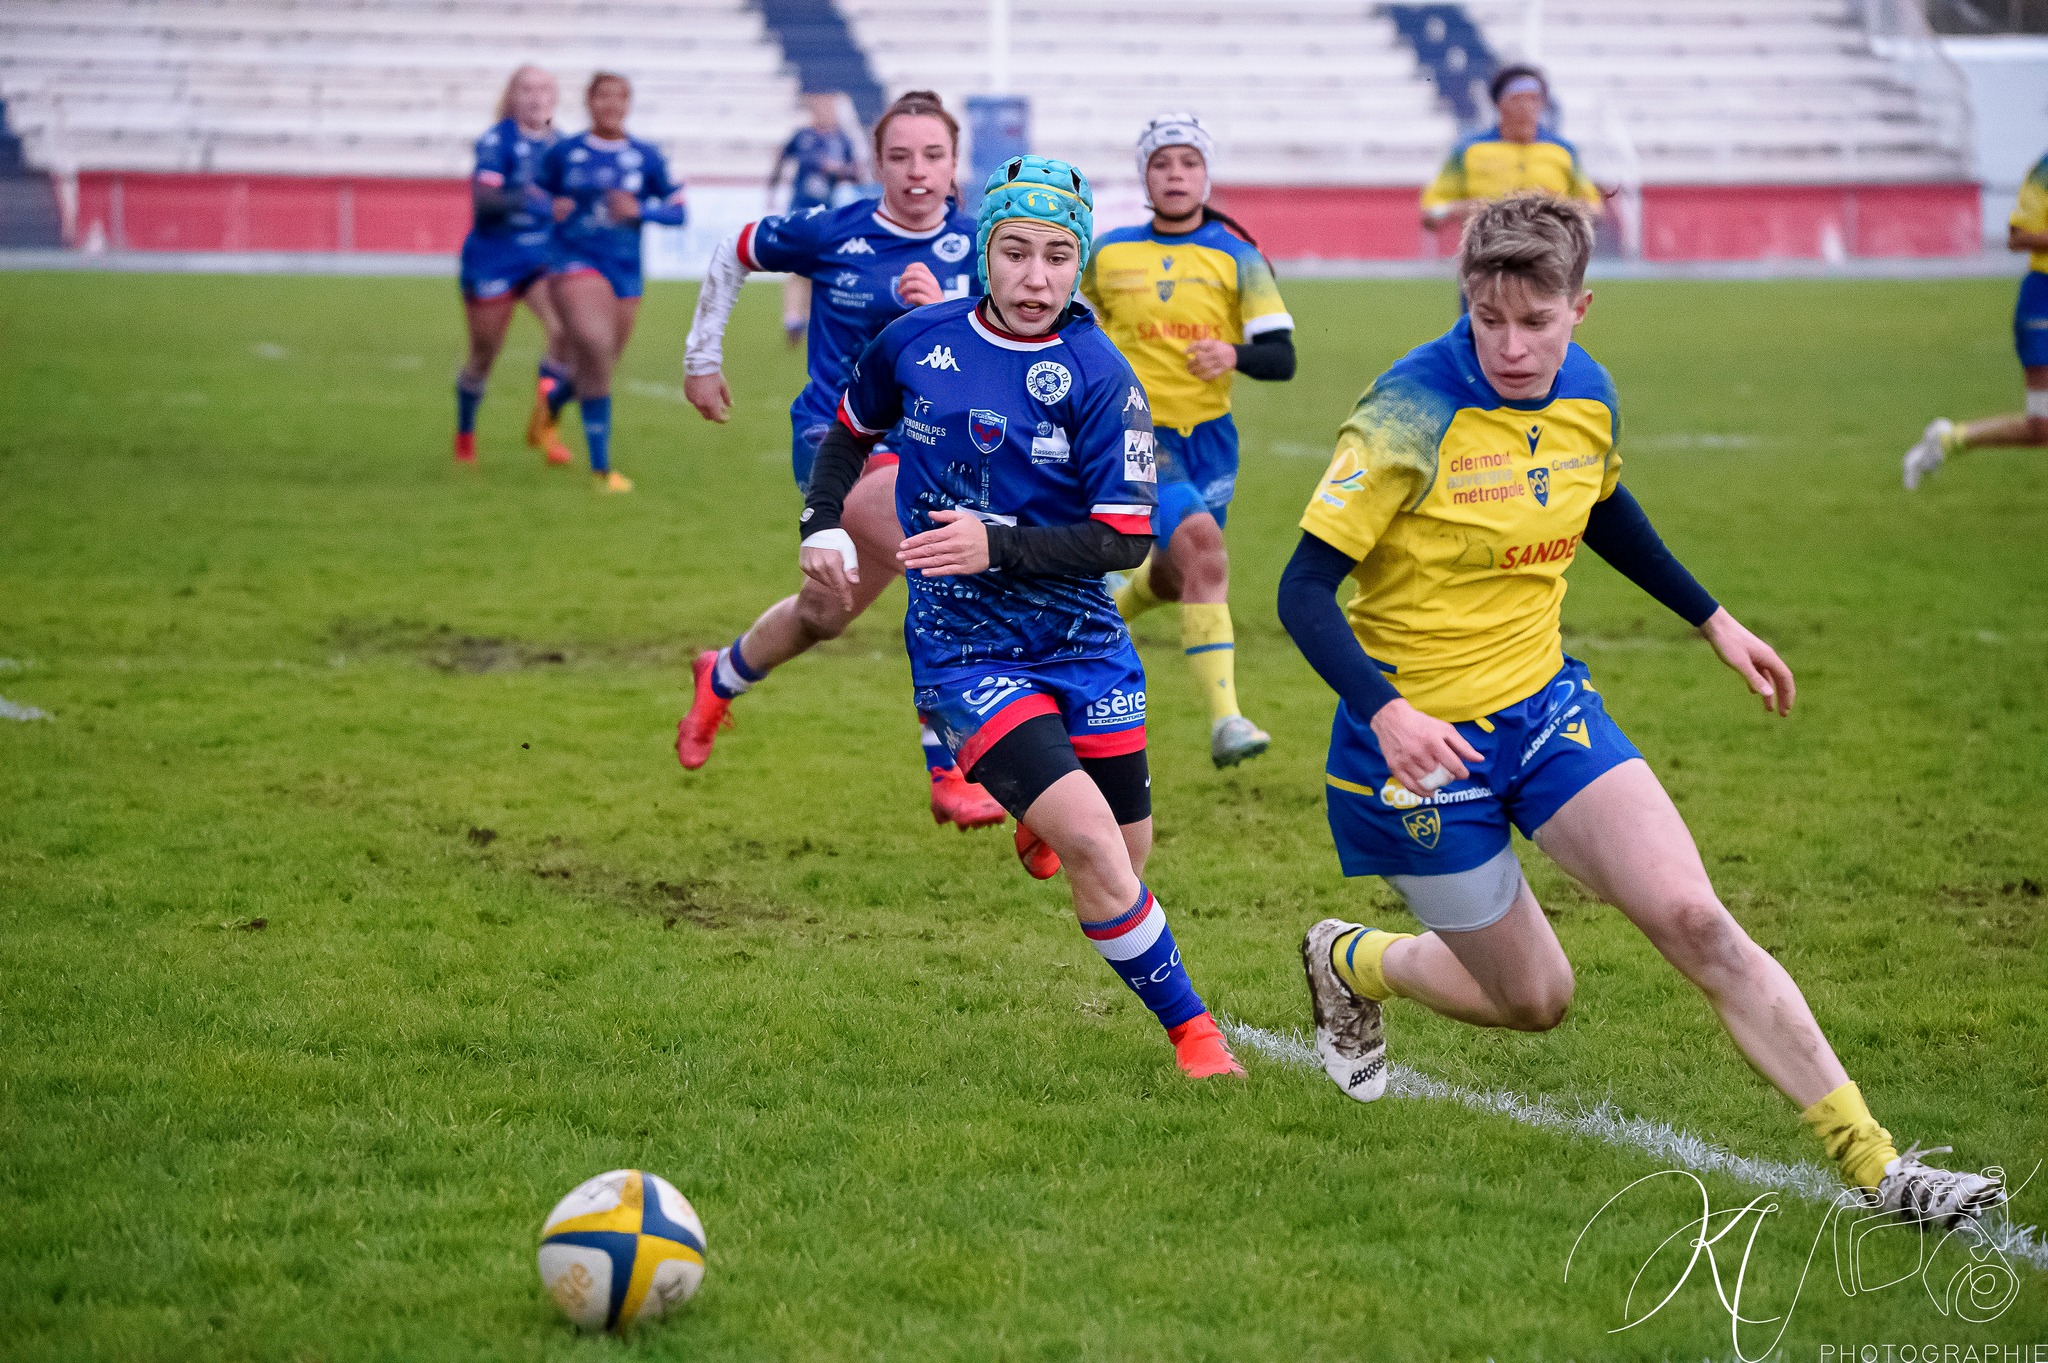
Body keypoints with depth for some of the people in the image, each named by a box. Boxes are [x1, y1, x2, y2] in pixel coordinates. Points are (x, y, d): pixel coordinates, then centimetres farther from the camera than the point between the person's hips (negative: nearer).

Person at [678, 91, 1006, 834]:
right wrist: (702, 357, 15)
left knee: (827, 613, 22)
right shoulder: (831, 233, -8)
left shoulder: (971, 249, -2)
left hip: (923, 446, 5)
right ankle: (949, 773, -23)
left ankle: (722, 678, 55)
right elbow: (733, 253, 9)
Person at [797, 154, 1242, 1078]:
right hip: (963, 648, -1)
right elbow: (853, 426, 21)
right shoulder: (918, 341, -1)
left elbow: (1127, 539, -11)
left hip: (1083, 644, 1)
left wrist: (999, 548, -20)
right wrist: (822, 525, 7)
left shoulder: (1099, 375, -7)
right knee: (1092, 844, -18)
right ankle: (1191, 1030, -7)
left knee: (1120, 866, 5)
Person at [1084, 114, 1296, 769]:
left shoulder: (1236, 257, 0)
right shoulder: (1106, 255, 1)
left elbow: (1281, 357, -8)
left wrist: (1234, 355, -27)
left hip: (1209, 438, 3)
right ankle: (1224, 720, -26)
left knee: (1175, 576, 13)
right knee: (1201, 546, -25)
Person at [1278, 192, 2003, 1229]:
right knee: (1533, 999, 6)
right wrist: (1385, 712, -36)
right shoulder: (1411, 415, -22)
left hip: (1545, 707, 5)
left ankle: (1873, 1164, -7)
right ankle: (1350, 963, 38)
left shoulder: (1587, 395, -3)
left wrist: (1711, 620, 22)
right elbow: (1305, 587, -22)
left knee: (1695, 922, -11)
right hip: (1417, 740, -5)